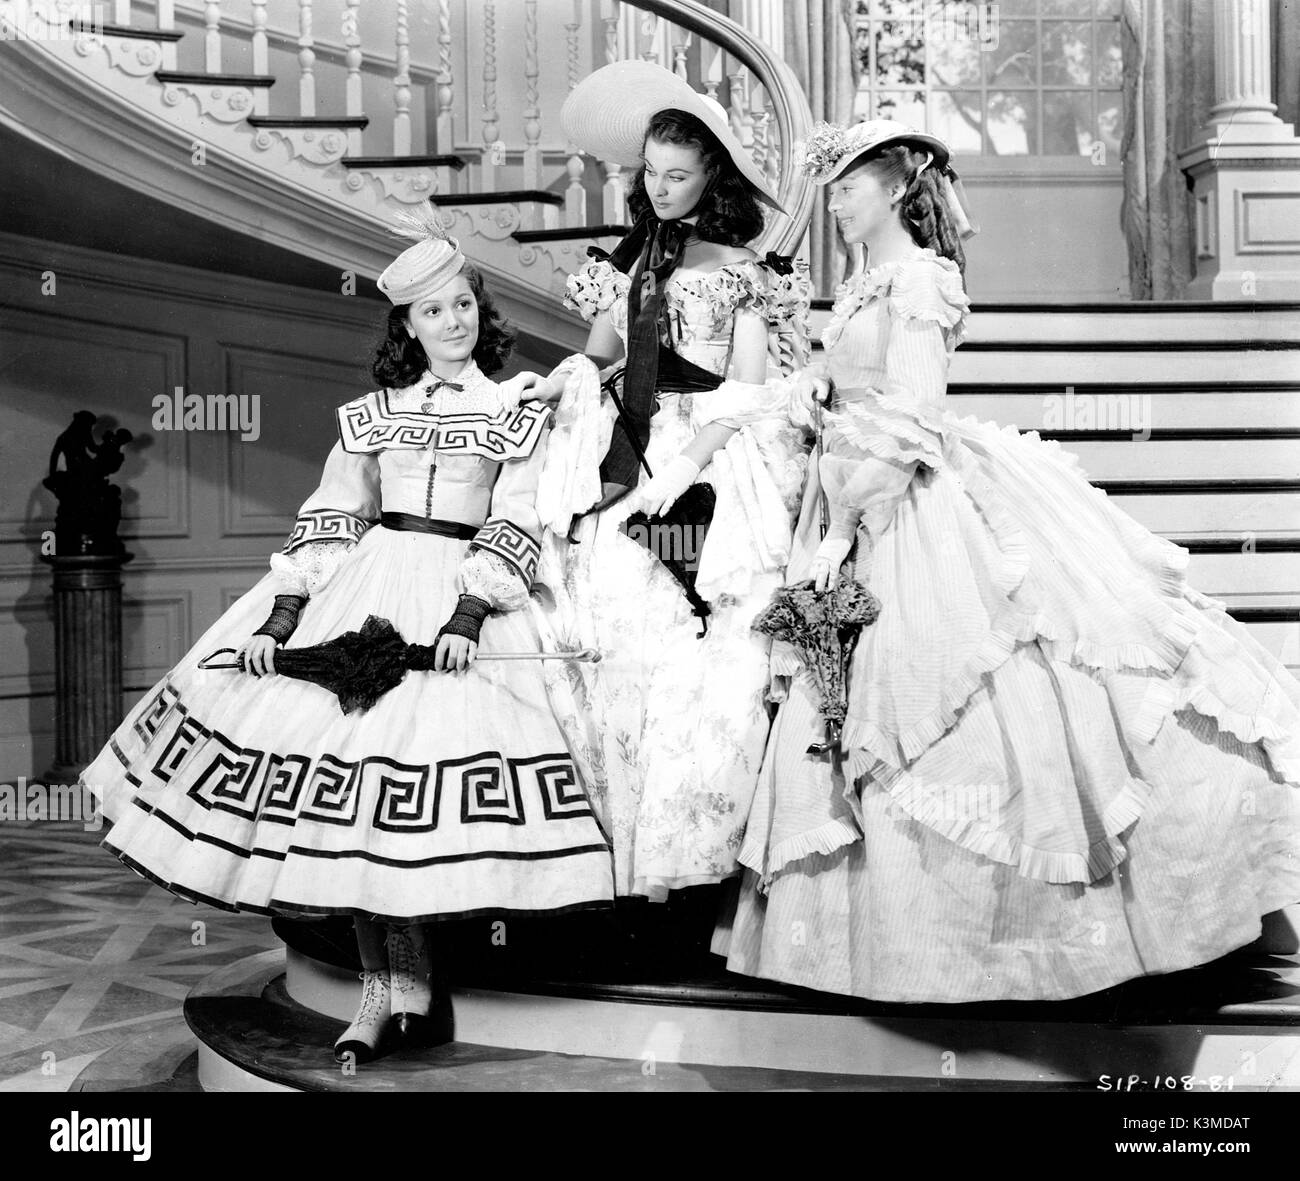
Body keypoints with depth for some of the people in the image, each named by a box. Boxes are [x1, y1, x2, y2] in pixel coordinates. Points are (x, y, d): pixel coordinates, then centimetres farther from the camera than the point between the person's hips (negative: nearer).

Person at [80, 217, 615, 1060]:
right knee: (357, 779, -8)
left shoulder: (518, 414, 9)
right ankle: (391, 983, 0)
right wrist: (281, 615, -2)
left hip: (459, 593, -2)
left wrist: (469, 613, -17)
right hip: (363, 589, 2)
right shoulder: (372, 413, 16)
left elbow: (516, 526, -2)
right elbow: (329, 518, 10)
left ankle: (400, 984, -3)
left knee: (414, 779, -14)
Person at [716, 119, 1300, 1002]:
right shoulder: (865, 287, 15)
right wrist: (823, 386, 4)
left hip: (915, 507, -9)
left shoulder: (919, 278, -10)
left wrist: (844, 528, -20)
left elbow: (909, 422, -18)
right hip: (865, 505, 9)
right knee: (863, 720, 10)